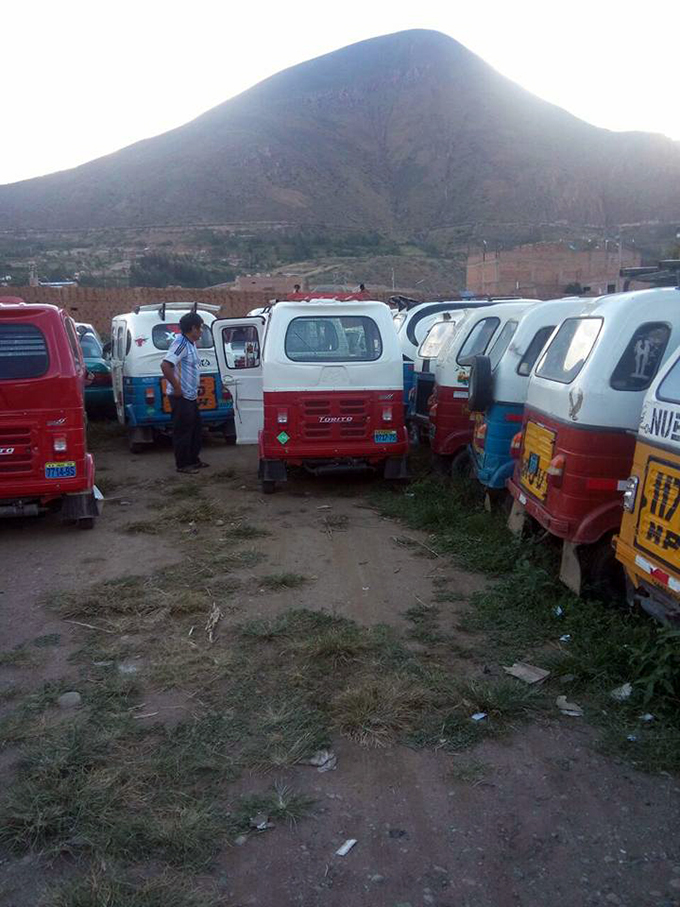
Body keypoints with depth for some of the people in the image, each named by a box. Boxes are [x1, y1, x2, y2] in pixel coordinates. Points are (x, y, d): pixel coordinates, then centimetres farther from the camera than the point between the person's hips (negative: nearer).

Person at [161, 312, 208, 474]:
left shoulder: (191, 343, 11)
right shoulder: (181, 343, -18)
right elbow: (165, 365, -28)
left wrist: (194, 390, 15)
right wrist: (177, 388, -23)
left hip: (190, 396, 10)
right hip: (181, 397, -10)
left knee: (195, 428, 17)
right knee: (182, 431, -1)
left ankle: (193, 459, 29)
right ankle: (182, 464, 8)